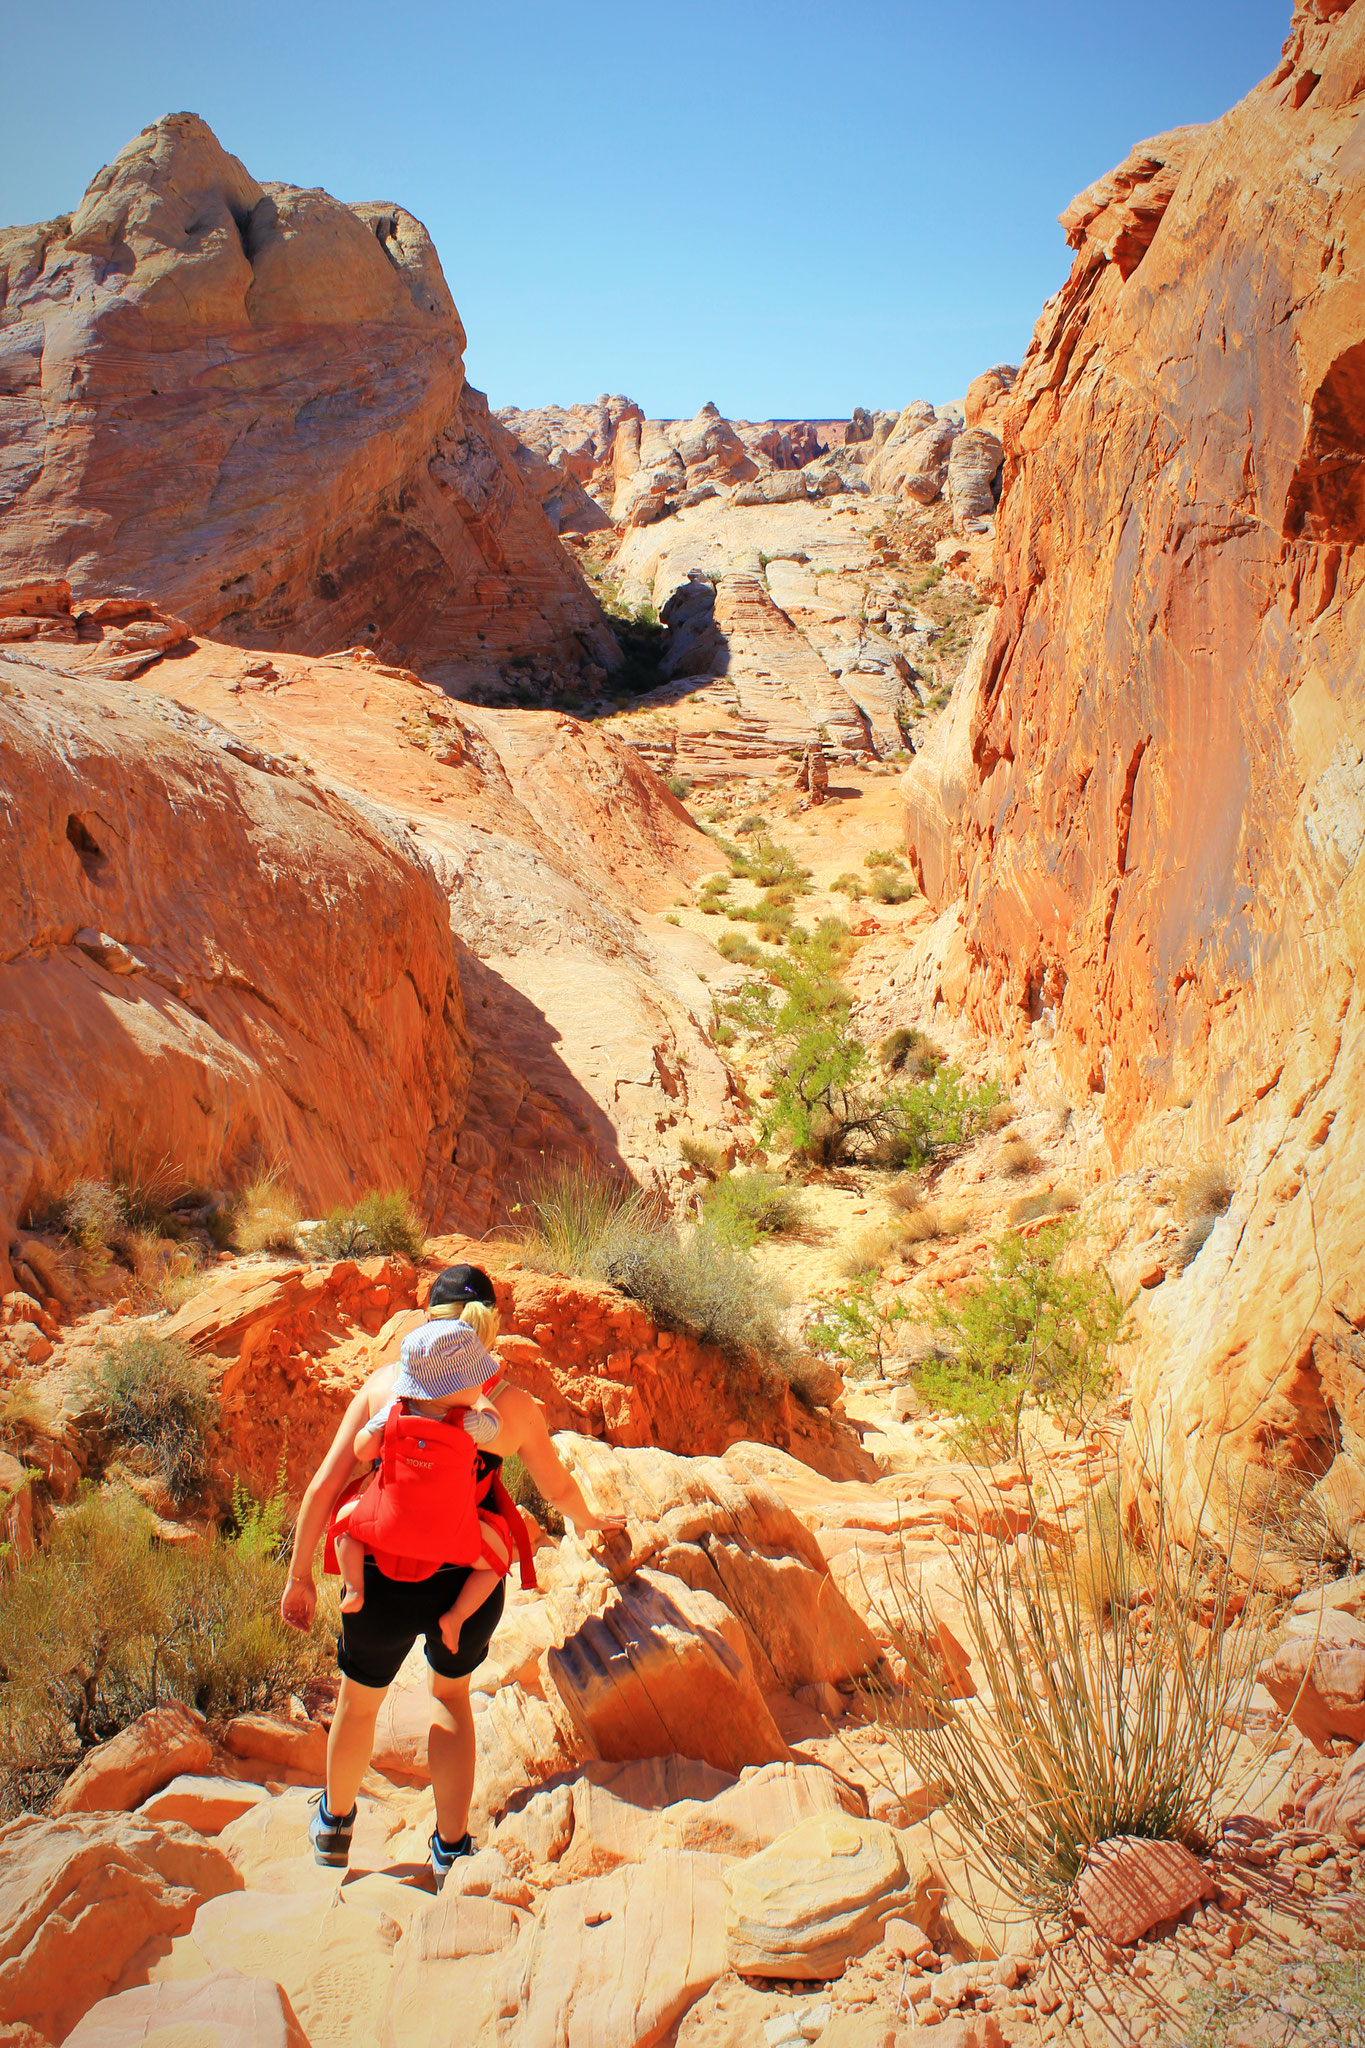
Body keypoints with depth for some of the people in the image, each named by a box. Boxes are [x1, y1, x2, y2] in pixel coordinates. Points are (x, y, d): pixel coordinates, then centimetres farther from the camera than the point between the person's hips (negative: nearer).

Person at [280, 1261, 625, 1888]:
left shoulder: (385, 1383, -6)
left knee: (359, 1698, 29)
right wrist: (589, 1522, 32)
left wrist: (299, 1576, 7)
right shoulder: (514, 1405, -6)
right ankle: (451, 1849, 36)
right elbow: (560, 1489, 10)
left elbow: (324, 1486, -4)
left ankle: (335, 1824, 53)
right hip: (468, 1584, 0)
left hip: (385, 1583, 0)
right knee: (449, 1695, 31)